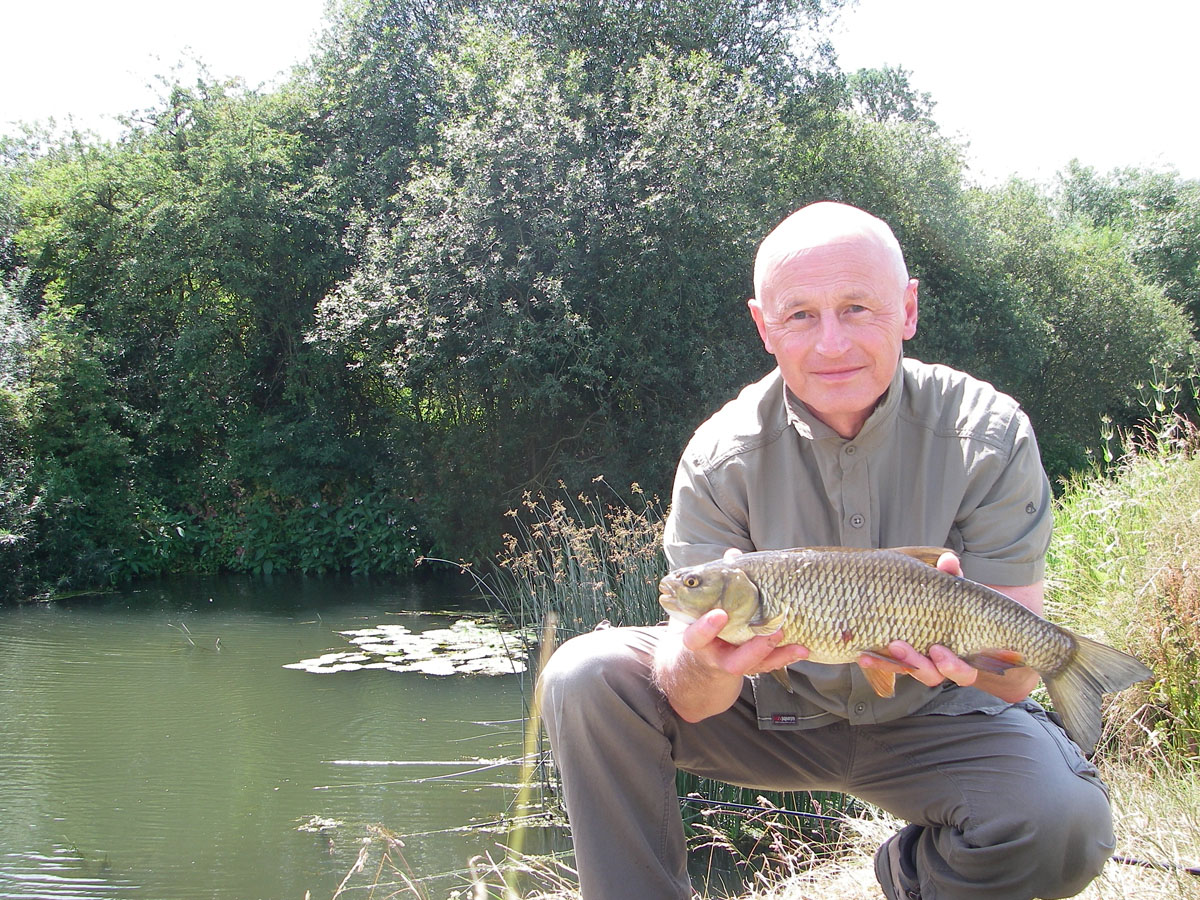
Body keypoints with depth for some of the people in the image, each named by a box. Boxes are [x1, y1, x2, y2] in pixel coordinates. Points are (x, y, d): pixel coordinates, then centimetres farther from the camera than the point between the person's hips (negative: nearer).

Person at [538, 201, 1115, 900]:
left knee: (1067, 825, -30)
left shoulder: (989, 435, -17)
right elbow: (692, 701, -19)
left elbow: (1017, 675, -16)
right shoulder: (722, 457, -16)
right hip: (775, 706, 1)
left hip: (935, 720, 0)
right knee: (585, 679, -20)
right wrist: (706, 664, -44)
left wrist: (972, 651, -41)